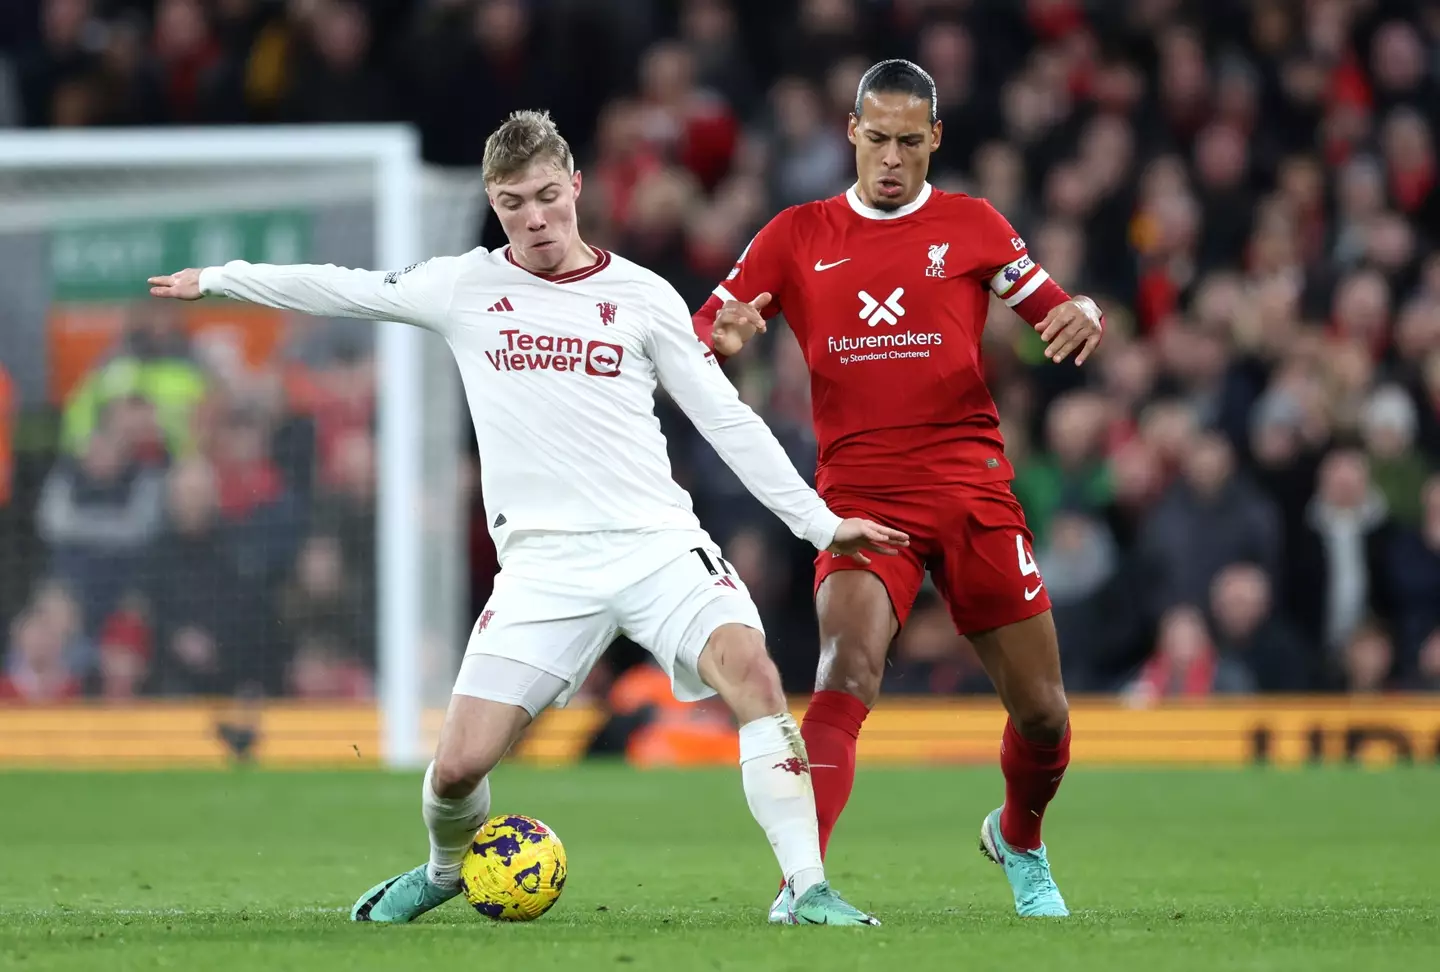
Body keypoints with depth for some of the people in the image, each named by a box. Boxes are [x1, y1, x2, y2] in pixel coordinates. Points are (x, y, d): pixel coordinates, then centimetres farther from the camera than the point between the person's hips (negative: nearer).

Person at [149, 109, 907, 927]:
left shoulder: (642, 296, 7)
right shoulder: (464, 288, 10)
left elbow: (728, 420, 9)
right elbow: (343, 290, 21)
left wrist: (820, 522, 5)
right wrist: (218, 279, 25)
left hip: (656, 541, -1)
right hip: (544, 561, 1)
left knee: (749, 667, -29)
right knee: (459, 767, -7)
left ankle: (808, 889, -26)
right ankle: (449, 868, 29)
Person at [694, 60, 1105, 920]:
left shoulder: (972, 227, 8)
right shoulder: (797, 238, 8)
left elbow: (1055, 318, 8)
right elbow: (696, 342, 6)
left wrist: (1083, 318, -17)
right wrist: (726, 335, -19)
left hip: (972, 486, 2)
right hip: (860, 495, -2)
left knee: (1043, 712, 6)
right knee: (847, 672, -27)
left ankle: (1020, 841, 37)